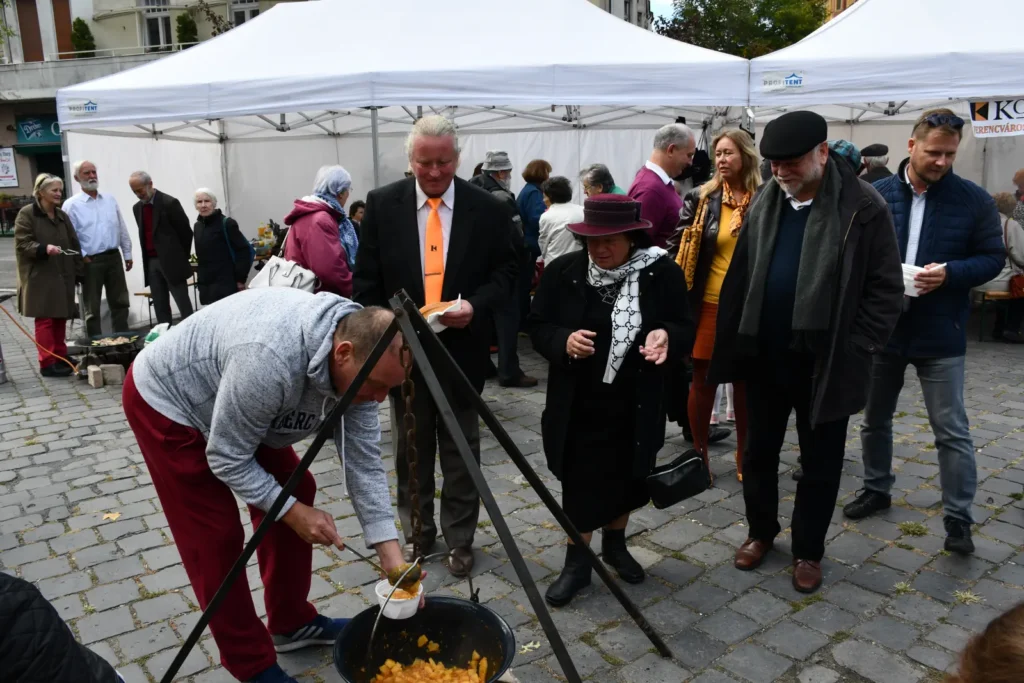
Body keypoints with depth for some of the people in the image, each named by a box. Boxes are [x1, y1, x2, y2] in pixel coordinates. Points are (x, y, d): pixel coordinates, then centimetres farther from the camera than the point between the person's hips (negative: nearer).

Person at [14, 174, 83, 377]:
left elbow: (74, 244, 14)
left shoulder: (62, 216, 14)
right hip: (40, 277, -6)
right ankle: (48, 363, -2)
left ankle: (61, 357, 19)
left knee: (61, 318, 10)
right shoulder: (26, 214, -4)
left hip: (62, 276, 6)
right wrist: (44, 249, -29)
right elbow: (22, 244, -10)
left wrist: (78, 271, 8)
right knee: (45, 319, -5)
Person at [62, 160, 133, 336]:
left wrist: (127, 254, 12)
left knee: (120, 302, 10)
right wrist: (82, 257, -12)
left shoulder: (110, 200, 10)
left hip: (114, 257, 5)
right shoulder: (71, 205, -5)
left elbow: (122, 229, 13)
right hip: (90, 261, -4)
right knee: (92, 308, 4)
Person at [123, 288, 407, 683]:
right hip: (165, 400, -7)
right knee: (216, 535, -6)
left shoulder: (353, 363, -17)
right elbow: (227, 459, -28)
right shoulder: (269, 359, -41)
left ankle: (291, 622, 23)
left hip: (234, 405, 7)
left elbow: (363, 462, -14)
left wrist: (393, 558, -17)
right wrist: (294, 513, -22)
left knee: (294, 491, 6)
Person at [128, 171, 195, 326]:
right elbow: (144, 234, 18)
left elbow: (185, 231, -6)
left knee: (183, 304, -3)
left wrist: (181, 257, 0)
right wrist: (148, 259, 11)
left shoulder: (169, 203, -8)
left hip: (171, 261, -6)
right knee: (160, 306, 7)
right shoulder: (137, 208, 12)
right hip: (151, 262, 6)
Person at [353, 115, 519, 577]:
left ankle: (459, 539, 27)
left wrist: (475, 304, -20)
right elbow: (366, 279, -1)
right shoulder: (382, 205, -2)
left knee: (461, 449, 11)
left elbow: (505, 273, -1)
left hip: (462, 347, -1)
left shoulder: (488, 209, -4)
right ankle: (416, 532, 33)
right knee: (410, 448, 15)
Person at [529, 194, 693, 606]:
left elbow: (684, 329, -4)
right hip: (578, 405, -1)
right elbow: (537, 328, -2)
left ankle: (615, 545, 42)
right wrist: (564, 341, -23)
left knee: (627, 478, 18)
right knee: (579, 482, 7)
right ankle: (576, 562, 26)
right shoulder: (562, 272, -7)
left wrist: (665, 336, -27)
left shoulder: (663, 274, -9)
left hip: (636, 405, 1)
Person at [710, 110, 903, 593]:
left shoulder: (861, 207, -11)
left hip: (826, 362, -4)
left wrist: (856, 349, -12)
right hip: (764, 355, 4)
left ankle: (808, 550, 29)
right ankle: (760, 531, 37)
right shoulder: (765, 201, 3)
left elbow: (886, 288, -8)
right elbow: (740, 276, 6)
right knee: (759, 451, 16)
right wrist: (732, 343, 2)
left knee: (820, 462, 11)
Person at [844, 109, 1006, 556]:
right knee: (874, 419, 15)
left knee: (952, 430, 3)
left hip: (940, 334, -2)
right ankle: (876, 489, 35)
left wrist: (950, 273, -19)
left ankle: (958, 518, 17)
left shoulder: (974, 200, -3)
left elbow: (992, 258, -1)